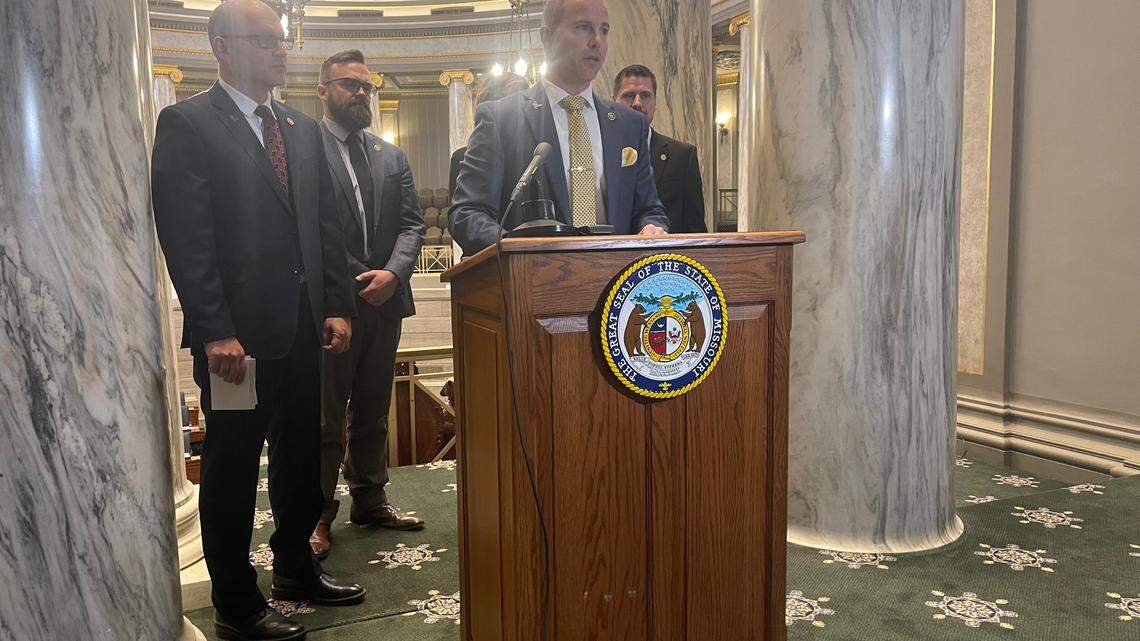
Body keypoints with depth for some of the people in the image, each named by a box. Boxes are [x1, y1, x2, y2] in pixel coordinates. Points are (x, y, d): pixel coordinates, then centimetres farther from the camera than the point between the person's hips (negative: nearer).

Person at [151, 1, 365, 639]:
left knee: (301, 456, 17)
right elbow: (185, 237, -12)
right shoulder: (187, 123, -5)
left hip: (303, 327, 7)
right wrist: (214, 331, -18)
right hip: (237, 333, -6)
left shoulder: (303, 128, 15)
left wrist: (336, 306, 6)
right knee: (233, 468, 6)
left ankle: (296, 567, 36)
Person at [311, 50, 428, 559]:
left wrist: (394, 273, -9)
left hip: (384, 301, 6)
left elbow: (412, 224, 9)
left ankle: (370, 499, 27)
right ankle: (317, 514, 12)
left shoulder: (392, 157, 15)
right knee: (324, 416, 1)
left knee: (373, 411, 15)